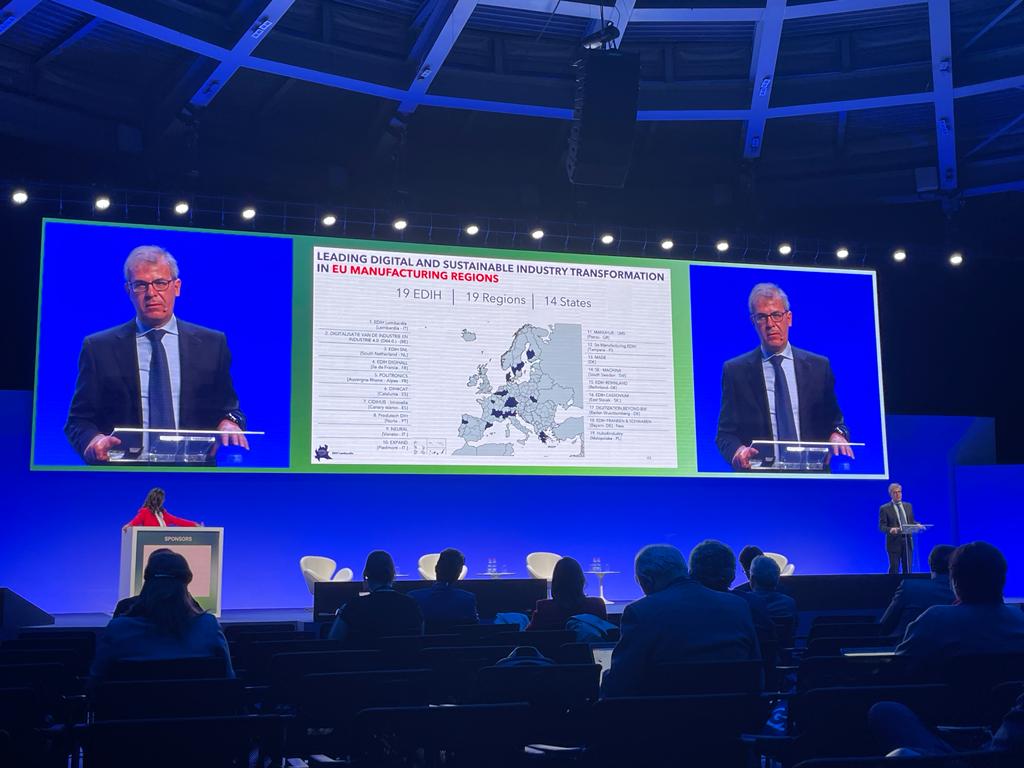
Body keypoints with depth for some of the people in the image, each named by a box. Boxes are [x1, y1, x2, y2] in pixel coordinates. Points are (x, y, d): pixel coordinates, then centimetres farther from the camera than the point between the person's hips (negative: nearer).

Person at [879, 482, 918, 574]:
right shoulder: (884, 508, -2)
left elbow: (912, 522, 18)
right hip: (894, 542, -4)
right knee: (894, 569, -3)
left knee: (908, 569, 4)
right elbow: (881, 526, -6)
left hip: (907, 541, 4)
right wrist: (890, 529, -27)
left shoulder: (908, 506, 14)